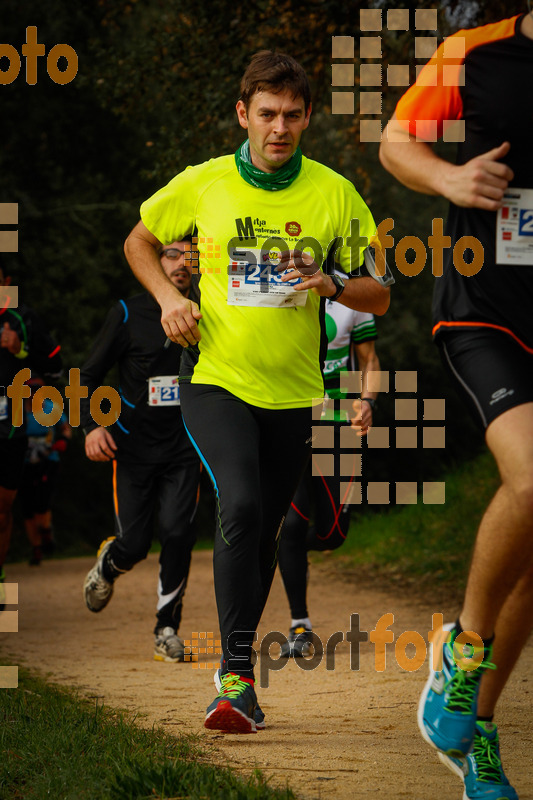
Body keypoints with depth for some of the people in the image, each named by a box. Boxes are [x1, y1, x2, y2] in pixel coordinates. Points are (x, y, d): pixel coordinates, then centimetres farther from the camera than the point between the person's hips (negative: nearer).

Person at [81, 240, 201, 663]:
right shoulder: (128, 314, -3)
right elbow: (89, 376, 2)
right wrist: (92, 425, -13)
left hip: (184, 447, 1)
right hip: (135, 448, -1)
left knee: (179, 533, -17)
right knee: (134, 545, -3)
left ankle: (167, 628, -3)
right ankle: (107, 565, 35)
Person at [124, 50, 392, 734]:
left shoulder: (334, 194, -1)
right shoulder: (203, 184, -3)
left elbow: (378, 297, 2)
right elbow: (138, 241, 15)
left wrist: (333, 285, -18)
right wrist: (168, 298, -3)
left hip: (292, 389, 3)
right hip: (216, 378, -3)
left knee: (263, 534, 11)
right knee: (241, 504, -24)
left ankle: (234, 664, 31)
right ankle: (237, 677, -25)